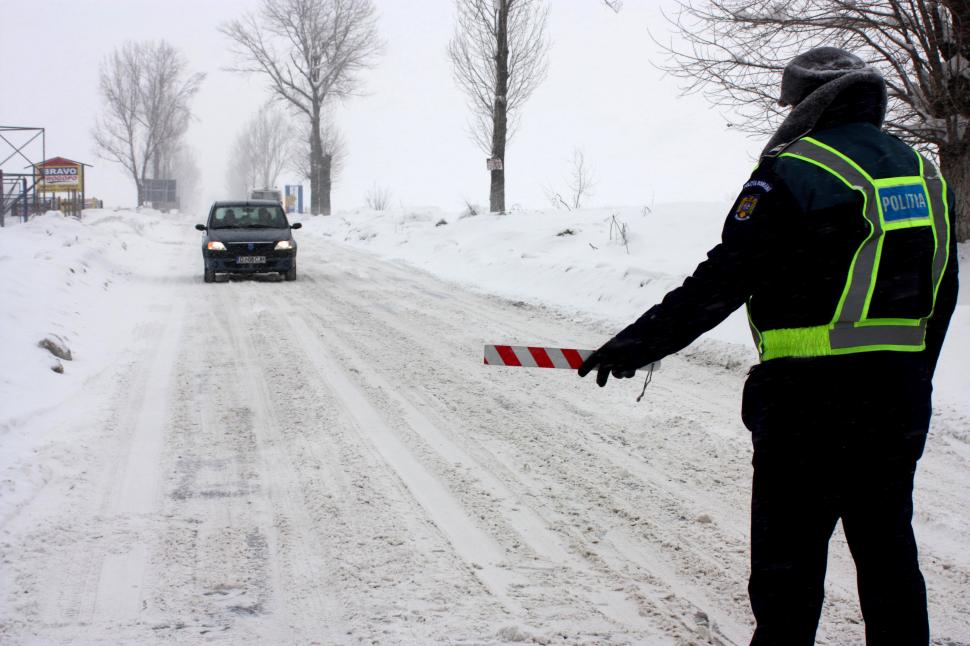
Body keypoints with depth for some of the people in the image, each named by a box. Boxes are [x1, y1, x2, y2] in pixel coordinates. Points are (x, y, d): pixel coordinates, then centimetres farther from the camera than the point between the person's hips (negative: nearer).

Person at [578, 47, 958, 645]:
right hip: (902, 404, 7)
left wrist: (639, 344, -11)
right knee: (889, 551, 16)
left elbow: (722, 281, -15)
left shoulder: (793, 173, -11)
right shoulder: (923, 174, 12)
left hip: (811, 402, -7)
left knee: (789, 560, 1)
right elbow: (941, 294, 18)